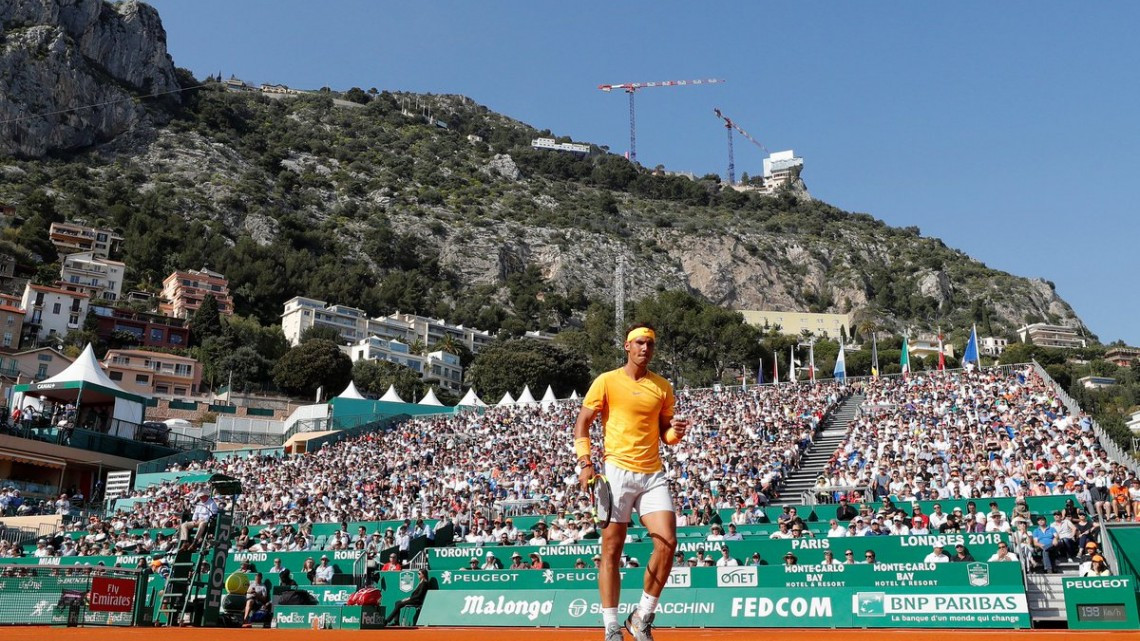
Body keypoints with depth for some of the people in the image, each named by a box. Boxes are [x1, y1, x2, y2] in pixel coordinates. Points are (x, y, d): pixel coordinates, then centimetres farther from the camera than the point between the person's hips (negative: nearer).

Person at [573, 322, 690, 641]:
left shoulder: (662, 387, 12)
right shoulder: (607, 381, 2)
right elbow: (582, 423, 2)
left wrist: (675, 432, -5)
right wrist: (585, 463, -9)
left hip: (653, 474, 4)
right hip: (617, 471, -3)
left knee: (667, 542, -8)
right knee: (611, 550, -1)